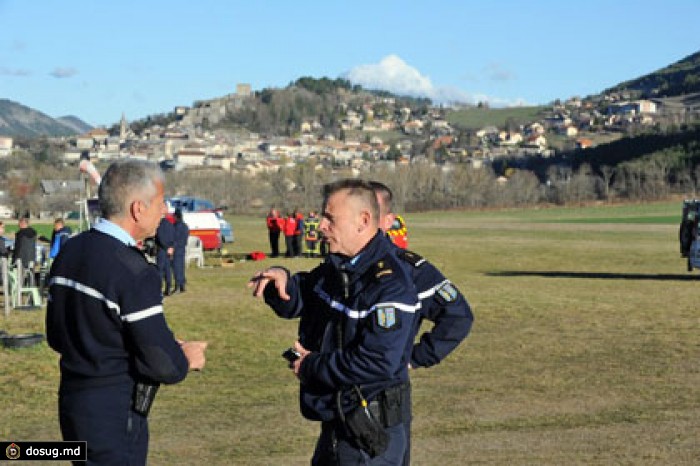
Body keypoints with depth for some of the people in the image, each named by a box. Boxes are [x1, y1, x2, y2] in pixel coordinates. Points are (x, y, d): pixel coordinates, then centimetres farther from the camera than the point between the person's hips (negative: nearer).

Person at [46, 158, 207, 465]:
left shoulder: (68, 253, 5)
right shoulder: (133, 272, -21)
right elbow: (162, 365, -22)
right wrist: (186, 358, -1)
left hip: (71, 402, 8)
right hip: (115, 414, -8)